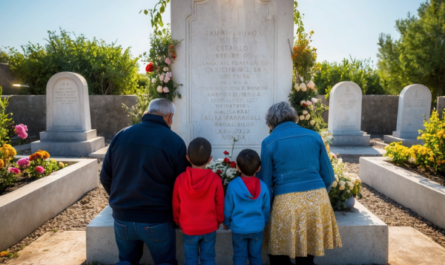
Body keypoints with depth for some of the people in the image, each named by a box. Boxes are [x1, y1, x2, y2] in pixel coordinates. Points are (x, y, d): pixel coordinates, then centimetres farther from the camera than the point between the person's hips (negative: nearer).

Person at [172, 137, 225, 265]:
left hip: (188, 228, 0)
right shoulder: (215, 179, -17)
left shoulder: (180, 179, -15)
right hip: (209, 228, 0)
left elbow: (176, 205, -3)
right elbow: (220, 205, -5)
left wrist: (179, 222, 15)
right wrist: (219, 221, 13)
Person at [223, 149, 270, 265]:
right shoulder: (263, 186, -10)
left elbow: (228, 208, -6)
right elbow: (266, 208, 2)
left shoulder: (233, 185, -16)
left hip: (239, 228, -1)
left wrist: (226, 223, 12)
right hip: (257, 228, 2)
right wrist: (264, 223, 20)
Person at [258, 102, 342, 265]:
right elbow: (328, 176, 10)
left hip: (287, 203, -4)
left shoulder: (269, 142, -2)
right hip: (317, 199, 4)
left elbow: (266, 183, 0)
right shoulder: (314, 136, 7)